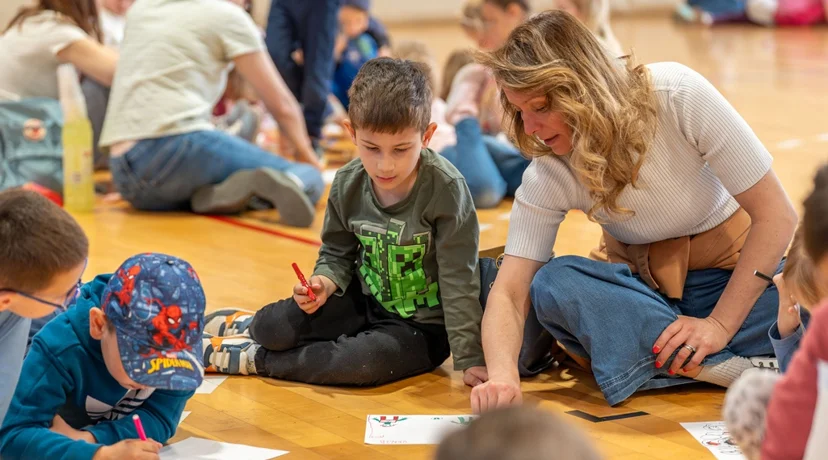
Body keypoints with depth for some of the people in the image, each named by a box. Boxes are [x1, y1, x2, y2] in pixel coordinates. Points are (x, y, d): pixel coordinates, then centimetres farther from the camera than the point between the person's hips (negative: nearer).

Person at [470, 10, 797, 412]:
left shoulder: (680, 96, -23)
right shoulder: (548, 176, -15)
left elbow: (776, 215, -19)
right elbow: (509, 292, -19)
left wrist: (719, 324, -23)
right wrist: (502, 375, -39)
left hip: (737, 273, -3)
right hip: (642, 284, 3)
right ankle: (738, 366, -28)